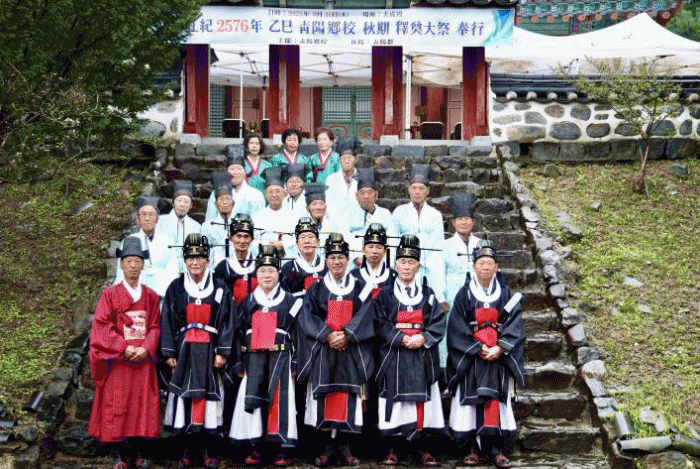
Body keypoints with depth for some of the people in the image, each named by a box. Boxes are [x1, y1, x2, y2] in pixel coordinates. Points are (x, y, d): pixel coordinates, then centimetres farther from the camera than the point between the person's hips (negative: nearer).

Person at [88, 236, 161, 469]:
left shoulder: (151, 297, 10)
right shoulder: (110, 295, 4)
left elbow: (156, 326, 5)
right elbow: (102, 326, -4)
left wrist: (145, 349, -12)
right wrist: (124, 348, -14)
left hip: (143, 360, 2)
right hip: (117, 361, -2)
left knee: (143, 404, 1)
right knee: (117, 406, -2)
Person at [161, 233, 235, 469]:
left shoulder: (219, 288, 5)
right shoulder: (176, 288, 7)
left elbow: (226, 321, 3)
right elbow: (167, 321, 6)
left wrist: (223, 352, -5)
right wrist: (169, 352, -1)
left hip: (209, 350, -1)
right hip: (184, 350, 1)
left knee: (209, 395, -1)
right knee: (183, 396, -2)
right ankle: (186, 450, 6)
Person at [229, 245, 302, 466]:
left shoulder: (290, 301, 8)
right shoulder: (248, 302, 13)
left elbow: (296, 334, 6)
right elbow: (239, 333, 14)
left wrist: (294, 362, -1)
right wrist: (240, 363, 8)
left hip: (280, 356, -2)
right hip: (254, 356, 2)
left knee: (279, 400, -6)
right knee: (252, 399, -5)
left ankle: (279, 449, 0)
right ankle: (255, 448, 2)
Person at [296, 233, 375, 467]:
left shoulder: (360, 288, 9)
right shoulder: (316, 289, 9)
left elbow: (365, 317, -1)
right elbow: (307, 318, -1)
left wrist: (346, 335, -14)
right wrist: (327, 335, -14)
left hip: (351, 351, 0)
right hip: (322, 353, 0)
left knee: (348, 397, -2)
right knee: (324, 397, -5)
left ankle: (344, 446, 5)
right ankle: (326, 446, 2)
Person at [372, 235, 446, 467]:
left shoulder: (427, 294, 12)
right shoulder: (385, 295, 7)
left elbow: (438, 323, 4)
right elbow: (380, 324, -2)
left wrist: (423, 338, -13)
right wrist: (401, 339, -15)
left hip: (423, 356, 1)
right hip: (394, 358, -1)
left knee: (421, 400, -2)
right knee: (397, 401, -4)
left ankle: (422, 448, 4)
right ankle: (395, 449, 3)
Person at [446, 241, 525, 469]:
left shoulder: (506, 294, 7)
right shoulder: (464, 294, 3)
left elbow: (515, 325, 1)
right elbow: (457, 327, -2)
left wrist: (500, 348, -13)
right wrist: (477, 348, -12)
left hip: (499, 357, 1)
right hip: (470, 358, -1)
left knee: (497, 401, -1)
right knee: (471, 401, -2)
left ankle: (495, 450, 4)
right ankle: (474, 448, 6)